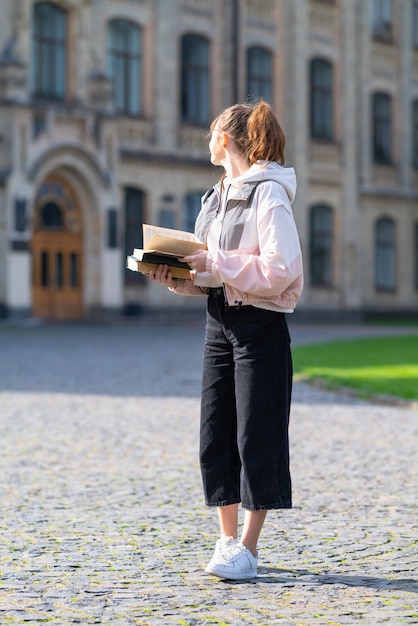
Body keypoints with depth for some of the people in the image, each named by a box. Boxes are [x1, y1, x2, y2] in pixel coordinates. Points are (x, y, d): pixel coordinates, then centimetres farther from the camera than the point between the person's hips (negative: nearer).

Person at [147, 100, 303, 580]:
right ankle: (228, 540, 17)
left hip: (260, 325, -8)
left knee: (255, 437, -3)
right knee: (215, 436, 7)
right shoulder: (215, 198, 14)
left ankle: (247, 550, 2)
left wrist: (214, 262, -19)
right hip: (219, 321, 8)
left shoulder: (269, 193, -11)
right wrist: (178, 277, -2)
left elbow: (280, 270, -20)